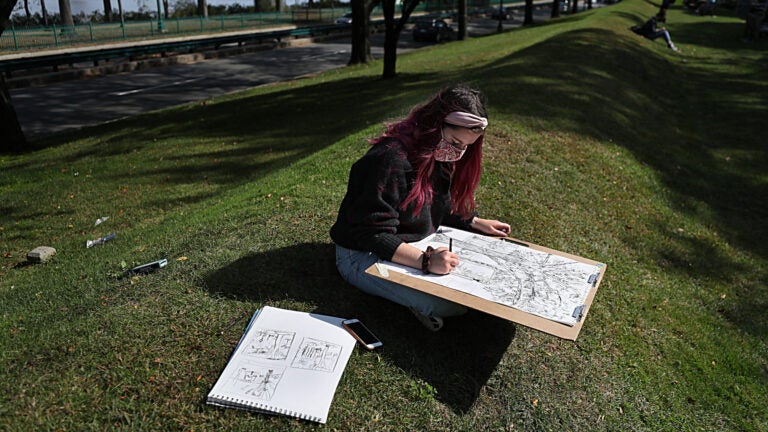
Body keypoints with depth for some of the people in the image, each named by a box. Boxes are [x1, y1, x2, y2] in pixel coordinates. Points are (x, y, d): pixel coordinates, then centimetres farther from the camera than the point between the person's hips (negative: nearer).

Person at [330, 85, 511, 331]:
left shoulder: (440, 156, 2)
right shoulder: (391, 160, -28)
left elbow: (440, 208, 16)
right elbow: (373, 234, -30)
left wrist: (476, 223, 3)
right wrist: (425, 261, -40)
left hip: (416, 246, 10)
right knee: (452, 304, -26)